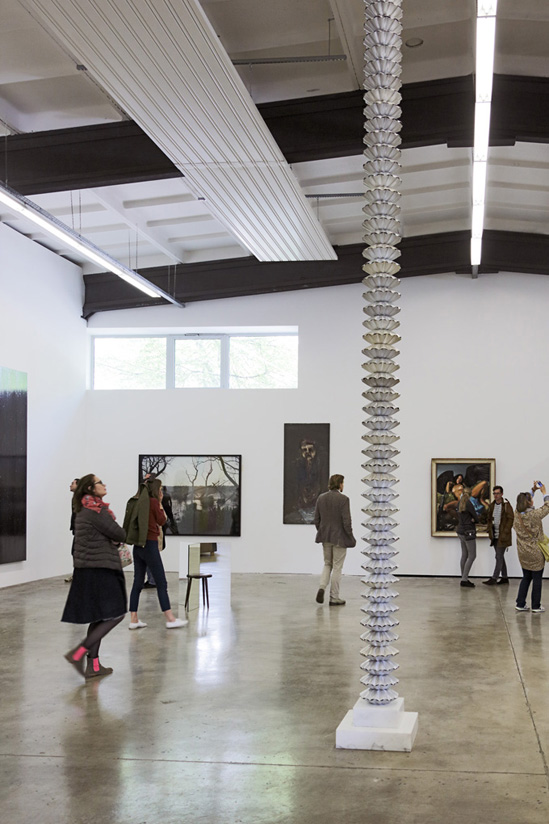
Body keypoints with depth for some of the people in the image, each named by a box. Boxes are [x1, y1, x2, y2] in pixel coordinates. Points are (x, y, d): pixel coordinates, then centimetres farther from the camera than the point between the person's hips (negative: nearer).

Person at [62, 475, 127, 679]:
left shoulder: (85, 511, 15)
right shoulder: (96, 511, -16)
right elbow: (119, 534, -13)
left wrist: (115, 539, -1)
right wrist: (119, 538, 8)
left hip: (88, 570, 10)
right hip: (100, 570, -10)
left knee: (99, 618, 13)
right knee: (115, 615, -6)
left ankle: (93, 666, 14)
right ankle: (78, 653, -9)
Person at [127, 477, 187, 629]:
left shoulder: (139, 502, 12)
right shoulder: (153, 502, -9)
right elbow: (161, 520, 0)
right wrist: (160, 504, 5)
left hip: (138, 546, 8)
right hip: (150, 545, -8)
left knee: (137, 583, 8)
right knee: (161, 583, -4)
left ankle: (133, 620, 8)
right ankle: (170, 619, -2)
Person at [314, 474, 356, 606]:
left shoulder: (321, 498, 2)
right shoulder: (343, 499, -15)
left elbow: (316, 519, 7)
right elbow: (346, 520, -16)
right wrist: (350, 537, -6)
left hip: (325, 537, 5)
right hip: (339, 537, -5)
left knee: (327, 564, 20)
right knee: (337, 567, 4)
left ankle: (322, 587, -3)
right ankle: (334, 598, 9)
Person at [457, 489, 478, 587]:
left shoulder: (460, 503, 8)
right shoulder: (468, 504, -18)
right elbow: (476, 518, -12)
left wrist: (472, 520, 0)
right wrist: (473, 520, 9)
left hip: (461, 531, 9)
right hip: (468, 532, -9)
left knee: (464, 555, 11)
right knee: (472, 556, -4)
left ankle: (464, 579, 14)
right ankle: (464, 579, -7)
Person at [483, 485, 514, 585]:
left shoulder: (506, 505, -9)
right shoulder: (492, 505, 10)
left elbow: (510, 520, -11)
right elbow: (489, 519, 18)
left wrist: (505, 533, -16)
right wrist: (490, 531, 6)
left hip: (503, 536, -7)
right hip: (495, 536, 7)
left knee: (499, 557, -7)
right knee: (500, 557, 12)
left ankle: (494, 578, -7)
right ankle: (505, 577, 21)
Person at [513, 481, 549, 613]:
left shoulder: (517, 513, -4)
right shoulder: (534, 515, -20)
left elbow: (525, 503, 17)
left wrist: (533, 490, 16)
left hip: (523, 553, 6)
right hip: (535, 553, -6)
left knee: (526, 578, 17)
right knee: (537, 579, 8)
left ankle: (520, 604, 16)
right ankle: (536, 606, 15)